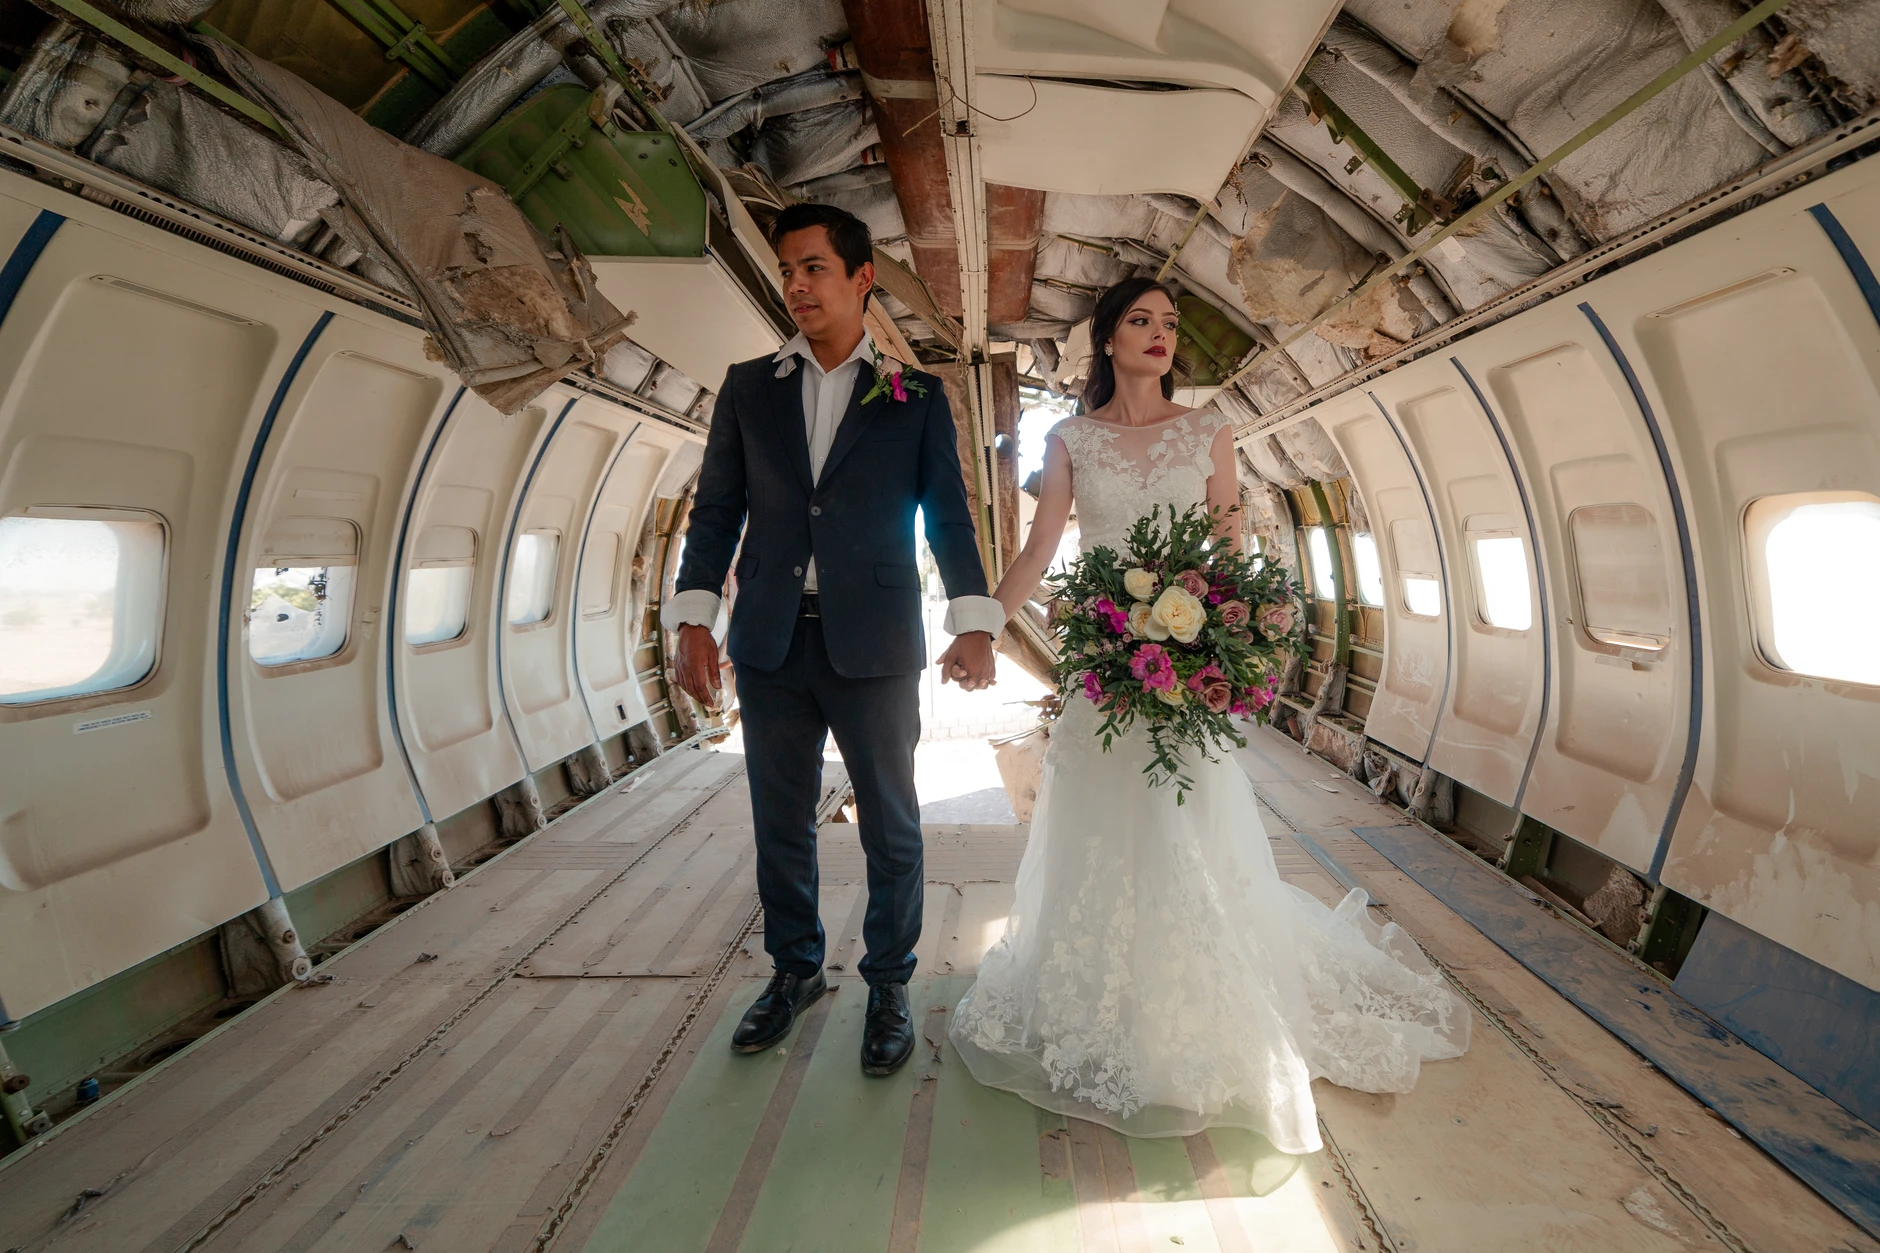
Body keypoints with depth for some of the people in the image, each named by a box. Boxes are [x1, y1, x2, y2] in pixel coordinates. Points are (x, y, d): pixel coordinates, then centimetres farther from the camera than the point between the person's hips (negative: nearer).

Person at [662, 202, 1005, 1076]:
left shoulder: (917, 395, 5)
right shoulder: (748, 386, 11)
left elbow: (950, 516, 0)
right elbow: (716, 509, 8)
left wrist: (975, 625, -14)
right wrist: (693, 621, -2)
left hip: (875, 645, -2)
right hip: (771, 644, 3)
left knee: (892, 826, 8)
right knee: (781, 823, 14)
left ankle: (888, 986, 29)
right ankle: (794, 971, 36)